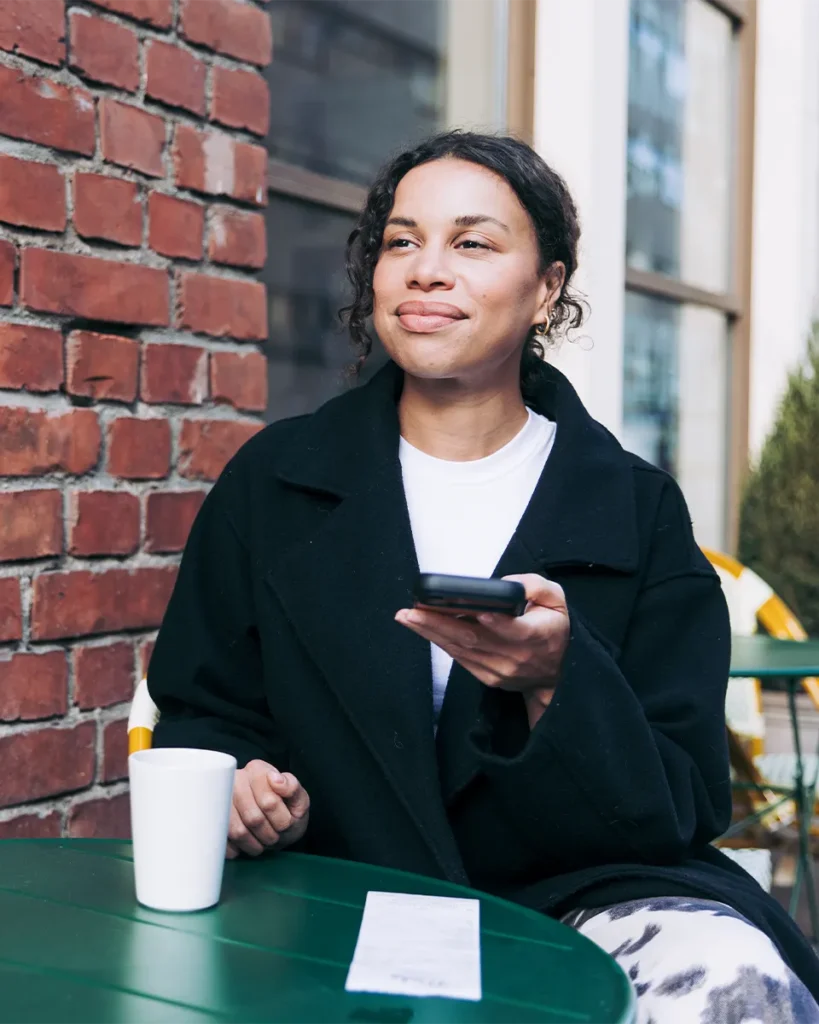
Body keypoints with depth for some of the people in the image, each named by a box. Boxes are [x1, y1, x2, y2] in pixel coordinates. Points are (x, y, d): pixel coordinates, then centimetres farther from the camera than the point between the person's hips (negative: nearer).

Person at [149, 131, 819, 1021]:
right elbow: (200, 713, 14)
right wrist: (236, 784, -10)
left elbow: (684, 808, 1)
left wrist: (554, 686, -18)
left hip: (583, 893, -1)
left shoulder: (636, 511, 5)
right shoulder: (272, 483, 9)